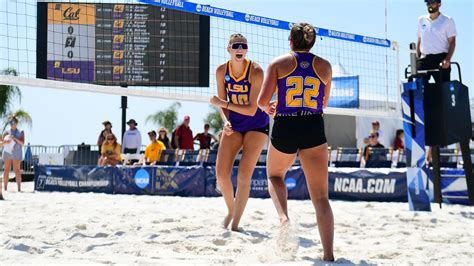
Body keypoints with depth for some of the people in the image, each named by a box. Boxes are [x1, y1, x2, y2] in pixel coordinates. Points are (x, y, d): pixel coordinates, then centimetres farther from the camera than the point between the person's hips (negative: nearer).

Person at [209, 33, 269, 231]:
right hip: (234, 125, 4)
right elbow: (223, 104, 1)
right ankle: (231, 210, 24)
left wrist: (222, 103, -28)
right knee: (221, 174, -3)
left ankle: (236, 223, -1)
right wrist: (226, 121, -18)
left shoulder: (256, 71, -22)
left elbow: (251, 110, -24)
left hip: (256, 126, -4)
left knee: (244, 175, -12)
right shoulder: (221, 71, -8)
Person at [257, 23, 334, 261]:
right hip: (314, 130, 1)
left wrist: (267, 108, 18)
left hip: (284, 128, -1)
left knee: (275, 176, 28)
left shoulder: (279, 63, 1)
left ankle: (283, 216, 1)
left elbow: (263, 100, -5)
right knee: (320, 196, 2)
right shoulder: (324, 66, 8)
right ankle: (328, 255, -6)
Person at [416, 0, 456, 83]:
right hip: (424, 58, 3)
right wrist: (417, 58, 10)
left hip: (441, 58, -3)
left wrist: (447, 59, -15)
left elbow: (452, 42, -2)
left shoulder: (447, 21, 3)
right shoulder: (421, 20, 16)